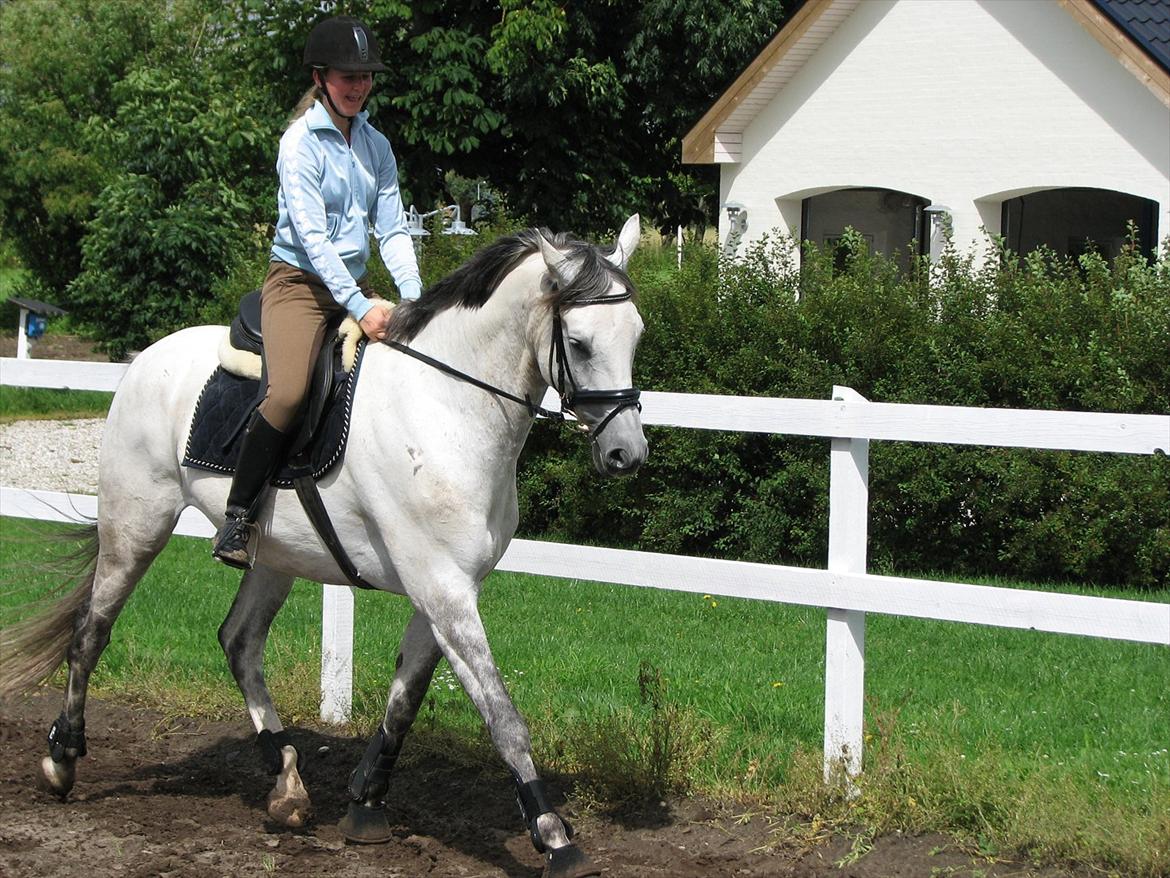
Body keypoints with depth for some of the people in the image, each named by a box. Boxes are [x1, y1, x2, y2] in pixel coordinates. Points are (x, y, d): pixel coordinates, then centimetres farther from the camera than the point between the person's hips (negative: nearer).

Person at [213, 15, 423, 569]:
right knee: (289, 392, -29)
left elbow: (393, 231, 9)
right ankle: (238, 517, -17)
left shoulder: (376, 146, 11)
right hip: (299, 281, -7)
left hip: (355, 285, 7)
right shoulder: (301, 142, -10)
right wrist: (359, 309, -23)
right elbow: (311, 235, -16)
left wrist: (414, 299, -7)